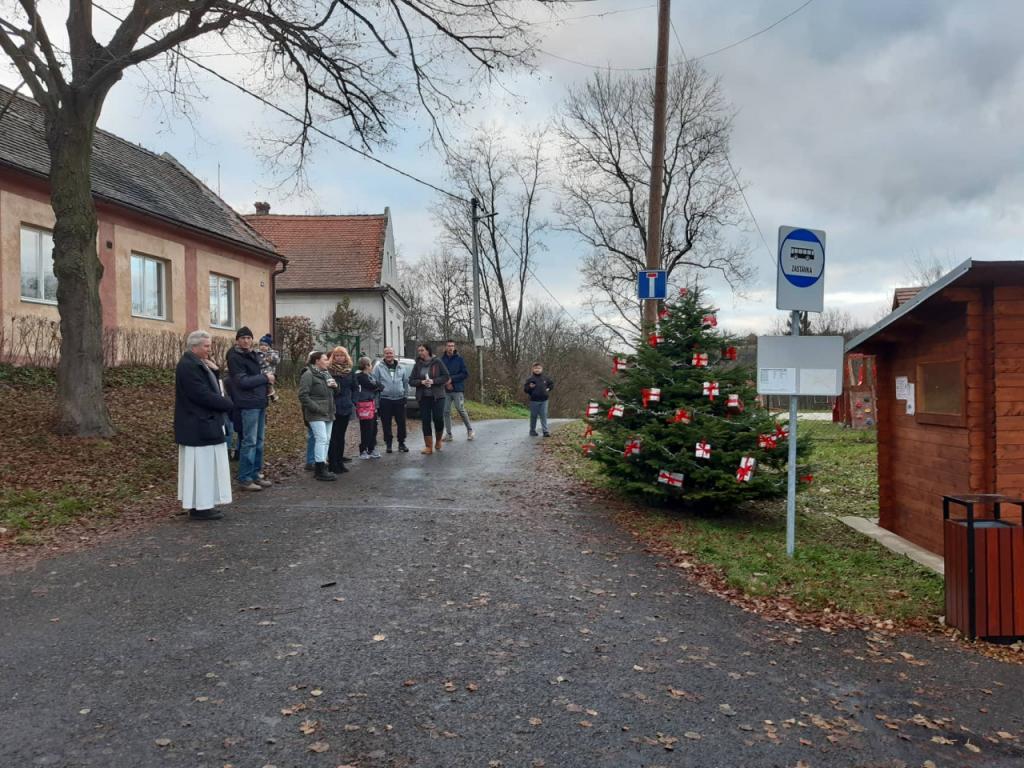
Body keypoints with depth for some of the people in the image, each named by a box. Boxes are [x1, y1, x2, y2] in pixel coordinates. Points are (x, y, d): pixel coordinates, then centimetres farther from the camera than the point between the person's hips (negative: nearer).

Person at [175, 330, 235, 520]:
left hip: (204, 425, 10)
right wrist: (228, 404, -13)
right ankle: (200, 507, 3)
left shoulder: (197, 364, 15)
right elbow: (203, 395, -23)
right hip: (198, 427, -10)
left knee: (205, 465, 14)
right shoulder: (188, 366, -18)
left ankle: (201, 505, 21)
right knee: (201, 465, -4)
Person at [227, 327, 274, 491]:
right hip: (248, 404, -8)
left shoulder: (254, 355, 15)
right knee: (249, 442, -7)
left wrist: (268, 379, 8)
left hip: (260, 403, 8)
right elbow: (242, 381, -17)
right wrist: (265, 378, -11)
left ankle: (256, 474, 19)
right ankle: (244, 479, -2)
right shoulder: (235, 357, -9)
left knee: (259, 441, 11)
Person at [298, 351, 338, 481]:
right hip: (317, 415, -9)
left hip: (328, 413, 9)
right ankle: (320, 470, -9)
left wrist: (335, 386, 5)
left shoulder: (326, 373, 18)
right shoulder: (308, 375, -9)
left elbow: (331, 392, 29)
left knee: (327, 440, 9)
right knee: (322, 439, -12)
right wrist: (317, 409, -19)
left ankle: (321, 466, 16)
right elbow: (303, 395, -16)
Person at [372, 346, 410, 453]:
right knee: (386, 423, 4)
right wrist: (379, 389, -11)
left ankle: (401, 443, 16)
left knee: (401, 422, 5)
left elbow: (406, 381, 16)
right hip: (385, 400, -2)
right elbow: (374, 382, -3)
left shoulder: (401, 368, 10)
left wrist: (405, 392, 9)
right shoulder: (378, 367, 0)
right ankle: (388, 444, 14)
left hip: (400, 399, 2)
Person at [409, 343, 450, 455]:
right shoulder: (417, 365, 6)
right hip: (423, 397, 3)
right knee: (425, 421, 1)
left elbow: (446, 377, -3)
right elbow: (411, 380, 6)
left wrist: (433, 381, -16)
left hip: (437, 396, -3)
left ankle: (438, 440, 22)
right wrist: (421, 382, -12)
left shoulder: (437, 362, -2)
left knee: (438, 419, -5)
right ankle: (428, 446, 7)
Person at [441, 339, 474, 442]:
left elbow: (465, 374, -5)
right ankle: (448, 434, 11)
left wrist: (452, 379, -12)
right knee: (446, 411, 2)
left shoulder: (460, 359, -2)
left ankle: (469, 430, 12)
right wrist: (446, 382, -8)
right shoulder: (442, 359, 5)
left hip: (458, 389, -3)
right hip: (446, 390, 3)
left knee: (461, 409, -6)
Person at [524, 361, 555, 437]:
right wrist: (530, 387, -21)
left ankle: (545, 431, 0)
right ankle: (532, 430, 18)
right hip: (534, 401, -2)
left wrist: (548, 389, 6)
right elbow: (525, 389, -2)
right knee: (534, 416, 7)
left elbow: (552, 384, 22)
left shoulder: (546, 378, 5)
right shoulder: (530, 379, -3)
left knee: (544, 416, -1)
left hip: (544, 400, 2)